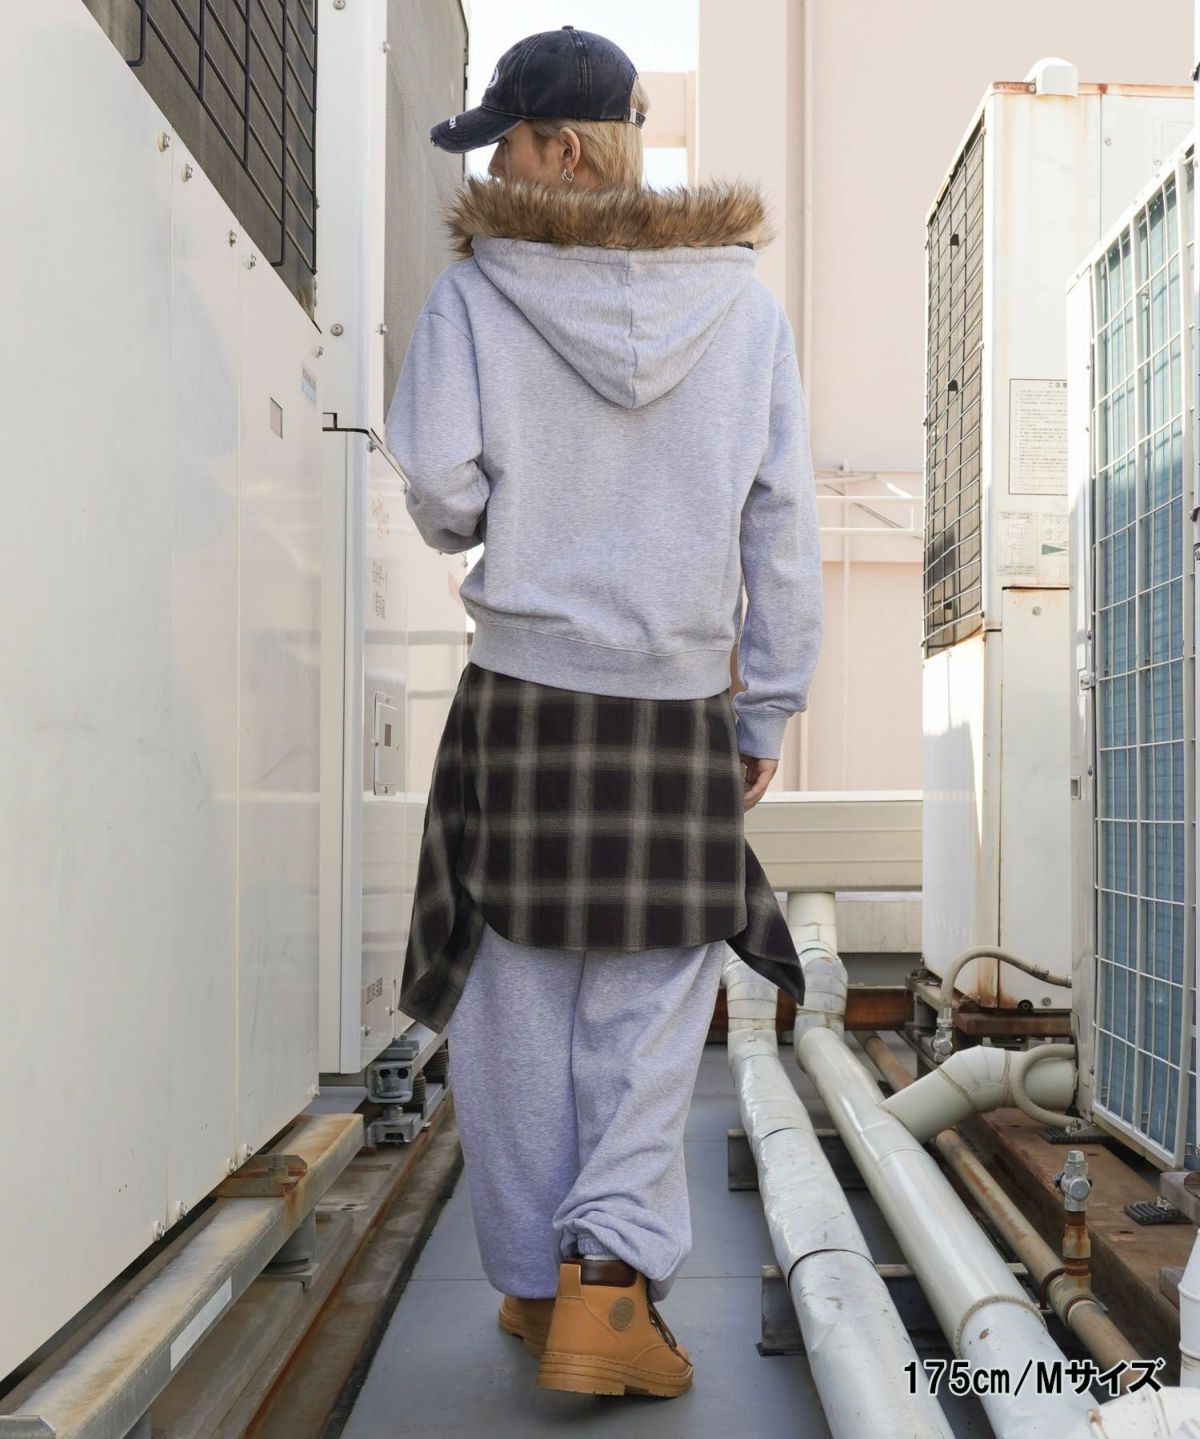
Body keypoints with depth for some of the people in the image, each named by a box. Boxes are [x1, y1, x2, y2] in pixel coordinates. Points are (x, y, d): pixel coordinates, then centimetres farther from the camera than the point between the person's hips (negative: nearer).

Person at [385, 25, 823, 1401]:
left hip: (525, 695, -1)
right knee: (652, 1001, 11)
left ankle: (536, 1282, 21)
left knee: (521, 1001, 11)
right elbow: (782, 527, 3)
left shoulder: (478, 290, -2)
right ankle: (608, 1270, 0)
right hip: (685, 708, 1)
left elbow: (441, 488, -10)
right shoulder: (745, 303, 5)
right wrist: (769, 712, 8)